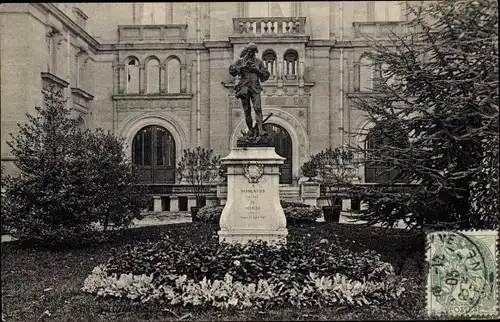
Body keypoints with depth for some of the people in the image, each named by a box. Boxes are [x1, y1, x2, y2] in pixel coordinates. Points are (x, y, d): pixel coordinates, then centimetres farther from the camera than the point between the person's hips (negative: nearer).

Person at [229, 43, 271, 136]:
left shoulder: (259, 62, 13)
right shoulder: (240, 61, 11)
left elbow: (266, 75, 11)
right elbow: (231, 70, -1)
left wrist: (258, 70, -6)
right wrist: (243, 66, -13)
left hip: (255, 88, 0)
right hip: (244, 87, 0)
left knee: (258, 109, -15)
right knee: (247, 111, 2)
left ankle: (260, 130, -22)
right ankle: (251, 131, 12)